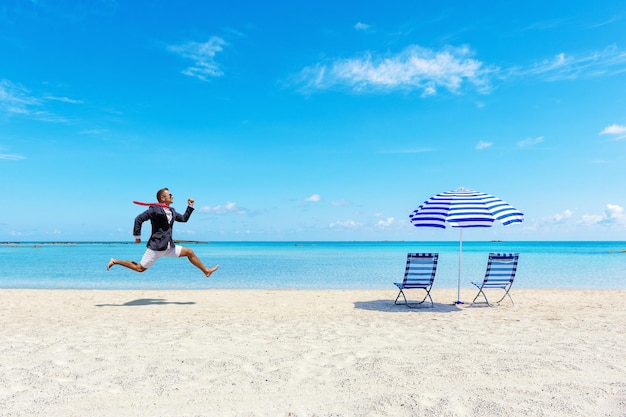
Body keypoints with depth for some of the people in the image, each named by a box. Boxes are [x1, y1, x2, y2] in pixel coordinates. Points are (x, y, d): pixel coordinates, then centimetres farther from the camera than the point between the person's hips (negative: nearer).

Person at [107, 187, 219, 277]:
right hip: (156, 247, -7)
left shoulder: (172, 211, 12)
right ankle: (115, 261, 17)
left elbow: (184, 218, 25)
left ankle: (206, 271, 16)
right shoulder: (155, 209, -13)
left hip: (169, 247, 8)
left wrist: (190, 206, 16)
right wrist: (137, 236, -11)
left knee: (189, 252, 6)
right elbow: (138, 219, -15)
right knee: (140, 268, -1)